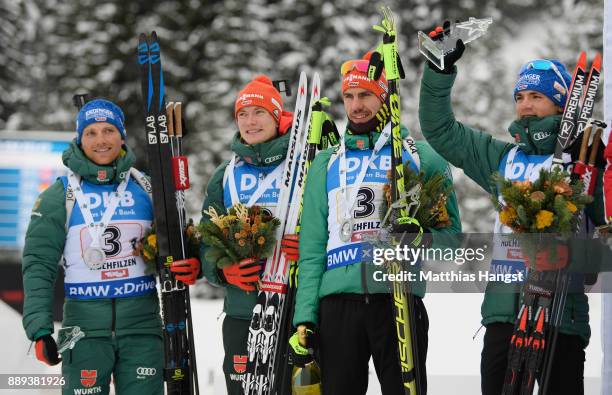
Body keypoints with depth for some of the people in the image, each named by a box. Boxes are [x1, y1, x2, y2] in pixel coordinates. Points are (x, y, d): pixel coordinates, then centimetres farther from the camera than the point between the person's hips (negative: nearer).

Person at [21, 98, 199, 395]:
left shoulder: (144, 187, 7)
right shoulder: (61, 195, 1)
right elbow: (39, 262, -2)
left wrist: (189, 265, -11)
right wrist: (39, 329, -12)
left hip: (142, 324, 2)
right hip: (85, 325, -1)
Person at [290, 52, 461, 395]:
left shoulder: (422, 157, 11)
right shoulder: (327, 163, 18)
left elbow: (451, 230, 9)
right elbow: (312, 245, 14)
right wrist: (305, 315, 3)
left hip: (399, 296, -2)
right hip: (339, 300, 2)